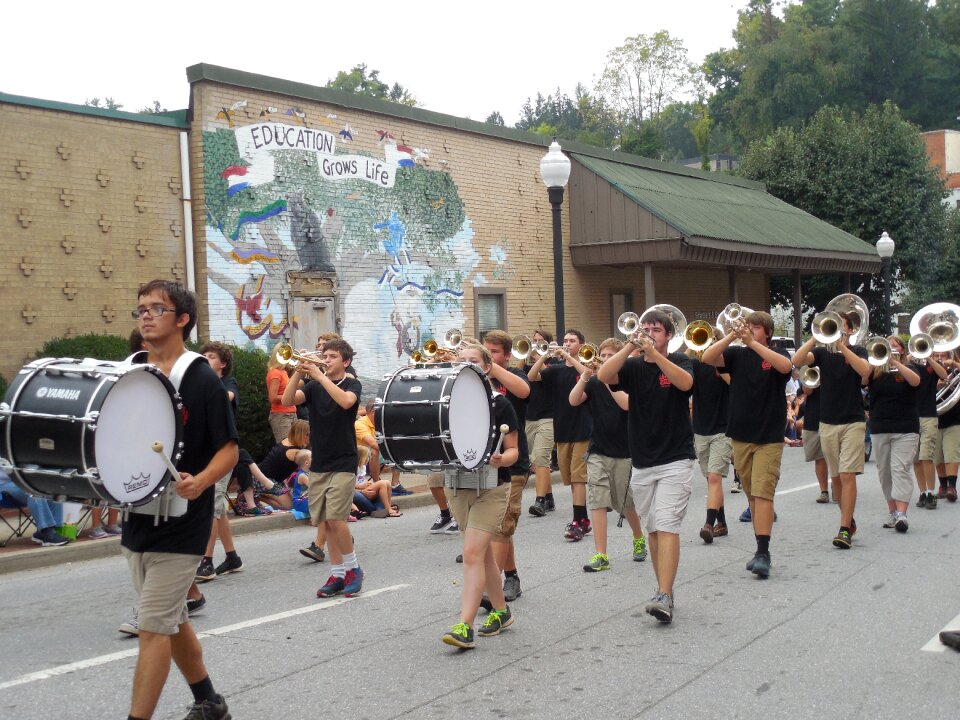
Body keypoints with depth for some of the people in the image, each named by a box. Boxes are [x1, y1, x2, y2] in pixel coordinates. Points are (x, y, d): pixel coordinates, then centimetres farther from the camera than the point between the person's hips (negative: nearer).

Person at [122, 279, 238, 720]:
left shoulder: (202, 380, -10)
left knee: (153, 626, -7)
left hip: (180, 523, -7)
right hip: (136, 519, 7)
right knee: (172, 620, 17)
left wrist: (199, 481, -28)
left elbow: (229, 449, -9)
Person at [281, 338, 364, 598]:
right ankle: (338, 574, 13)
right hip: (318, 463, 5)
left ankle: (353, 568, 4)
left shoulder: (352, 384, -1)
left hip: (343, 463, -4)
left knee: (335, 518, -13)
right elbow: (287, 401, -6)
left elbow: (346, 401, -25)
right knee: (326, 522, 5)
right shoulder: (314, 386, 9)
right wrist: (298, 373, -18)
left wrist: (319, 375, -24)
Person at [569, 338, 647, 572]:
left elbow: (626, 404, -23)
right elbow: (573, 401, -10)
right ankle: (601, 555, -6)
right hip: (598, 452, 2)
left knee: (627, 503, 9)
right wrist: (585, 376, -21)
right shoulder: (594, 383, 4)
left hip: (624, 452, -2)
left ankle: (639, 539, 36)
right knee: (597, 501, -7)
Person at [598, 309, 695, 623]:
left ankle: (664, 597, -18)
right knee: (653, 529, 10)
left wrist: (653, 352, -31)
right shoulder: (633, 367, 6)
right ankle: (664, 588, 22)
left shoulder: (678, 362, 0)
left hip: (675, 459, -4)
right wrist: (630, 346, -23)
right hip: (642, 461, 4)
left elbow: (685, 383, -23)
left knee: (667, 526, -14)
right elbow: (603, 376, -13)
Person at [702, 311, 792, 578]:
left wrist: (752, 342, -28)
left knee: (763, 492, -12)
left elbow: (785, 366, -23)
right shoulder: (737, 355, 7)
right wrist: (732, 335, -19)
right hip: (740, 435, 4)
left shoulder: (776, 354, 1)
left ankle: (763, 553, -13)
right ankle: (761, 548, 20)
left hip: (769, 436, -4)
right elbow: (707, 358, -9)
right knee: (751, 494, 11)